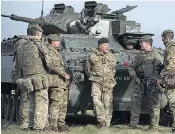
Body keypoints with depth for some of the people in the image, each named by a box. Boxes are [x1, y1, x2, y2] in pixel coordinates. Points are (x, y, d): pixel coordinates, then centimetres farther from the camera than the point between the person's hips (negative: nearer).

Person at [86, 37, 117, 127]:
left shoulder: (111, 57, 8)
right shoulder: (93, 56, 0)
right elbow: (88, 69, 14)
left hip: (108, 83, 2)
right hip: (96, 82, -2)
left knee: (107, 103, 1)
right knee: (96, 100, -19)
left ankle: (107, 122, 10)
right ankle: (101, 120, -14)